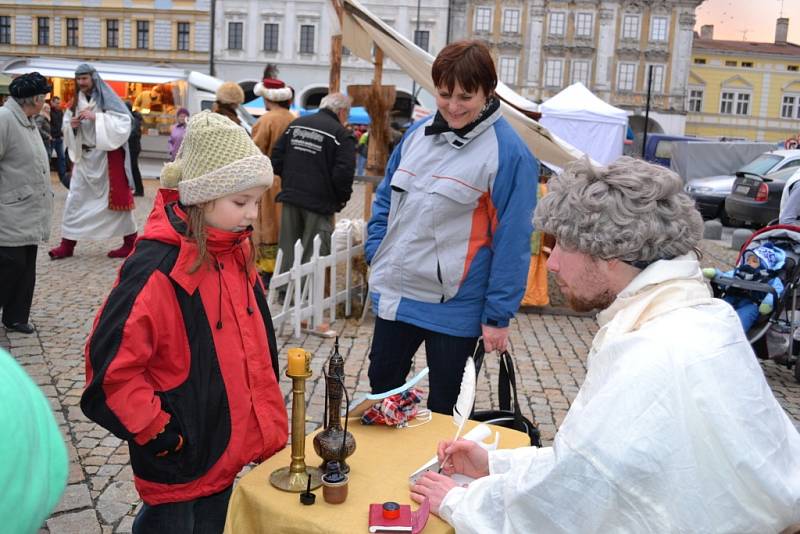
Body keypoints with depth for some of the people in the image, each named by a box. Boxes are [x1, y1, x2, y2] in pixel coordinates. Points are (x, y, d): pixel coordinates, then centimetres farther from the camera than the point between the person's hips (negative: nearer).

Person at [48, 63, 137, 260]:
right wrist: (71, 124, -9)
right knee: (75, 198, 5)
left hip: (107, 156, -6)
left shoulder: (107, 98, -7)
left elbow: (123, 121, -19)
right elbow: (66, 128, 14)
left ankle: (130, 242, 9)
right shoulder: (75, 101, 9)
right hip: (84, 156, 6)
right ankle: (67, 244, 9)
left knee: (115, 197, 0)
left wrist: (96, 117, -23)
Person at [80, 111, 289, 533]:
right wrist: (157, 433, -17)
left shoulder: (235, 253, 2)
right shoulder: (157, 269, -23)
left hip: (228, 451, 7)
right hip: (180, 461, -7)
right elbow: (110, 365, -23)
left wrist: (265, 420, 14)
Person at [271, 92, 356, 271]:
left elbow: (276, 159, 9)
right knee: (313, 257, 2)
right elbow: (343, 173, -17)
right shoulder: (342, 134, -9)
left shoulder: (295, 124, 10)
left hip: (290, 198, 5)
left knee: (287, 253, 13)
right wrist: (342, 199, 0)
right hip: (320, 203, -5)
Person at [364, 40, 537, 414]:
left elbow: (513, 240, -14)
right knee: (380, 383, 22)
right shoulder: (418, 133, 5)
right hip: (393, 293, 6)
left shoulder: (508, 153, -14)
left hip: (455, 309, -6)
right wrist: (376, 253, 7)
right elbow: (385, 197, 16)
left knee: (444, 410, 12)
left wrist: (498, 315, -13)